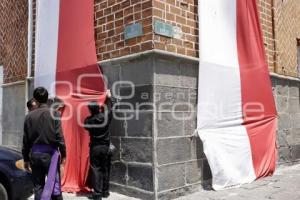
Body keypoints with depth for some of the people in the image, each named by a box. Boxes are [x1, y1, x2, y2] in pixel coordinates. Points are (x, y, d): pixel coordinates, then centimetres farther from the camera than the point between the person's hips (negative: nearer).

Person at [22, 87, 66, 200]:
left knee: (38, 185, 12)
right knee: (54, 183, 4)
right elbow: (59, 136, -10)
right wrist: (63, 154, 1)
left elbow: (26, 140, 6)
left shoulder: (29, 116, 2)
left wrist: (26, 159, 15)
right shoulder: (54, 113, -8)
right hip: (50, 152, -3)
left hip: (35, 153, 3)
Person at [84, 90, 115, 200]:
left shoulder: (88, 121, -10)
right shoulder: (105, 116, -10)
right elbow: (110, 107, 8)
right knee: (105, 169, 13)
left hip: (94, 148, -2)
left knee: (96, 170, 2)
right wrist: (109, 96, 23)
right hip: (106, 147, 2)